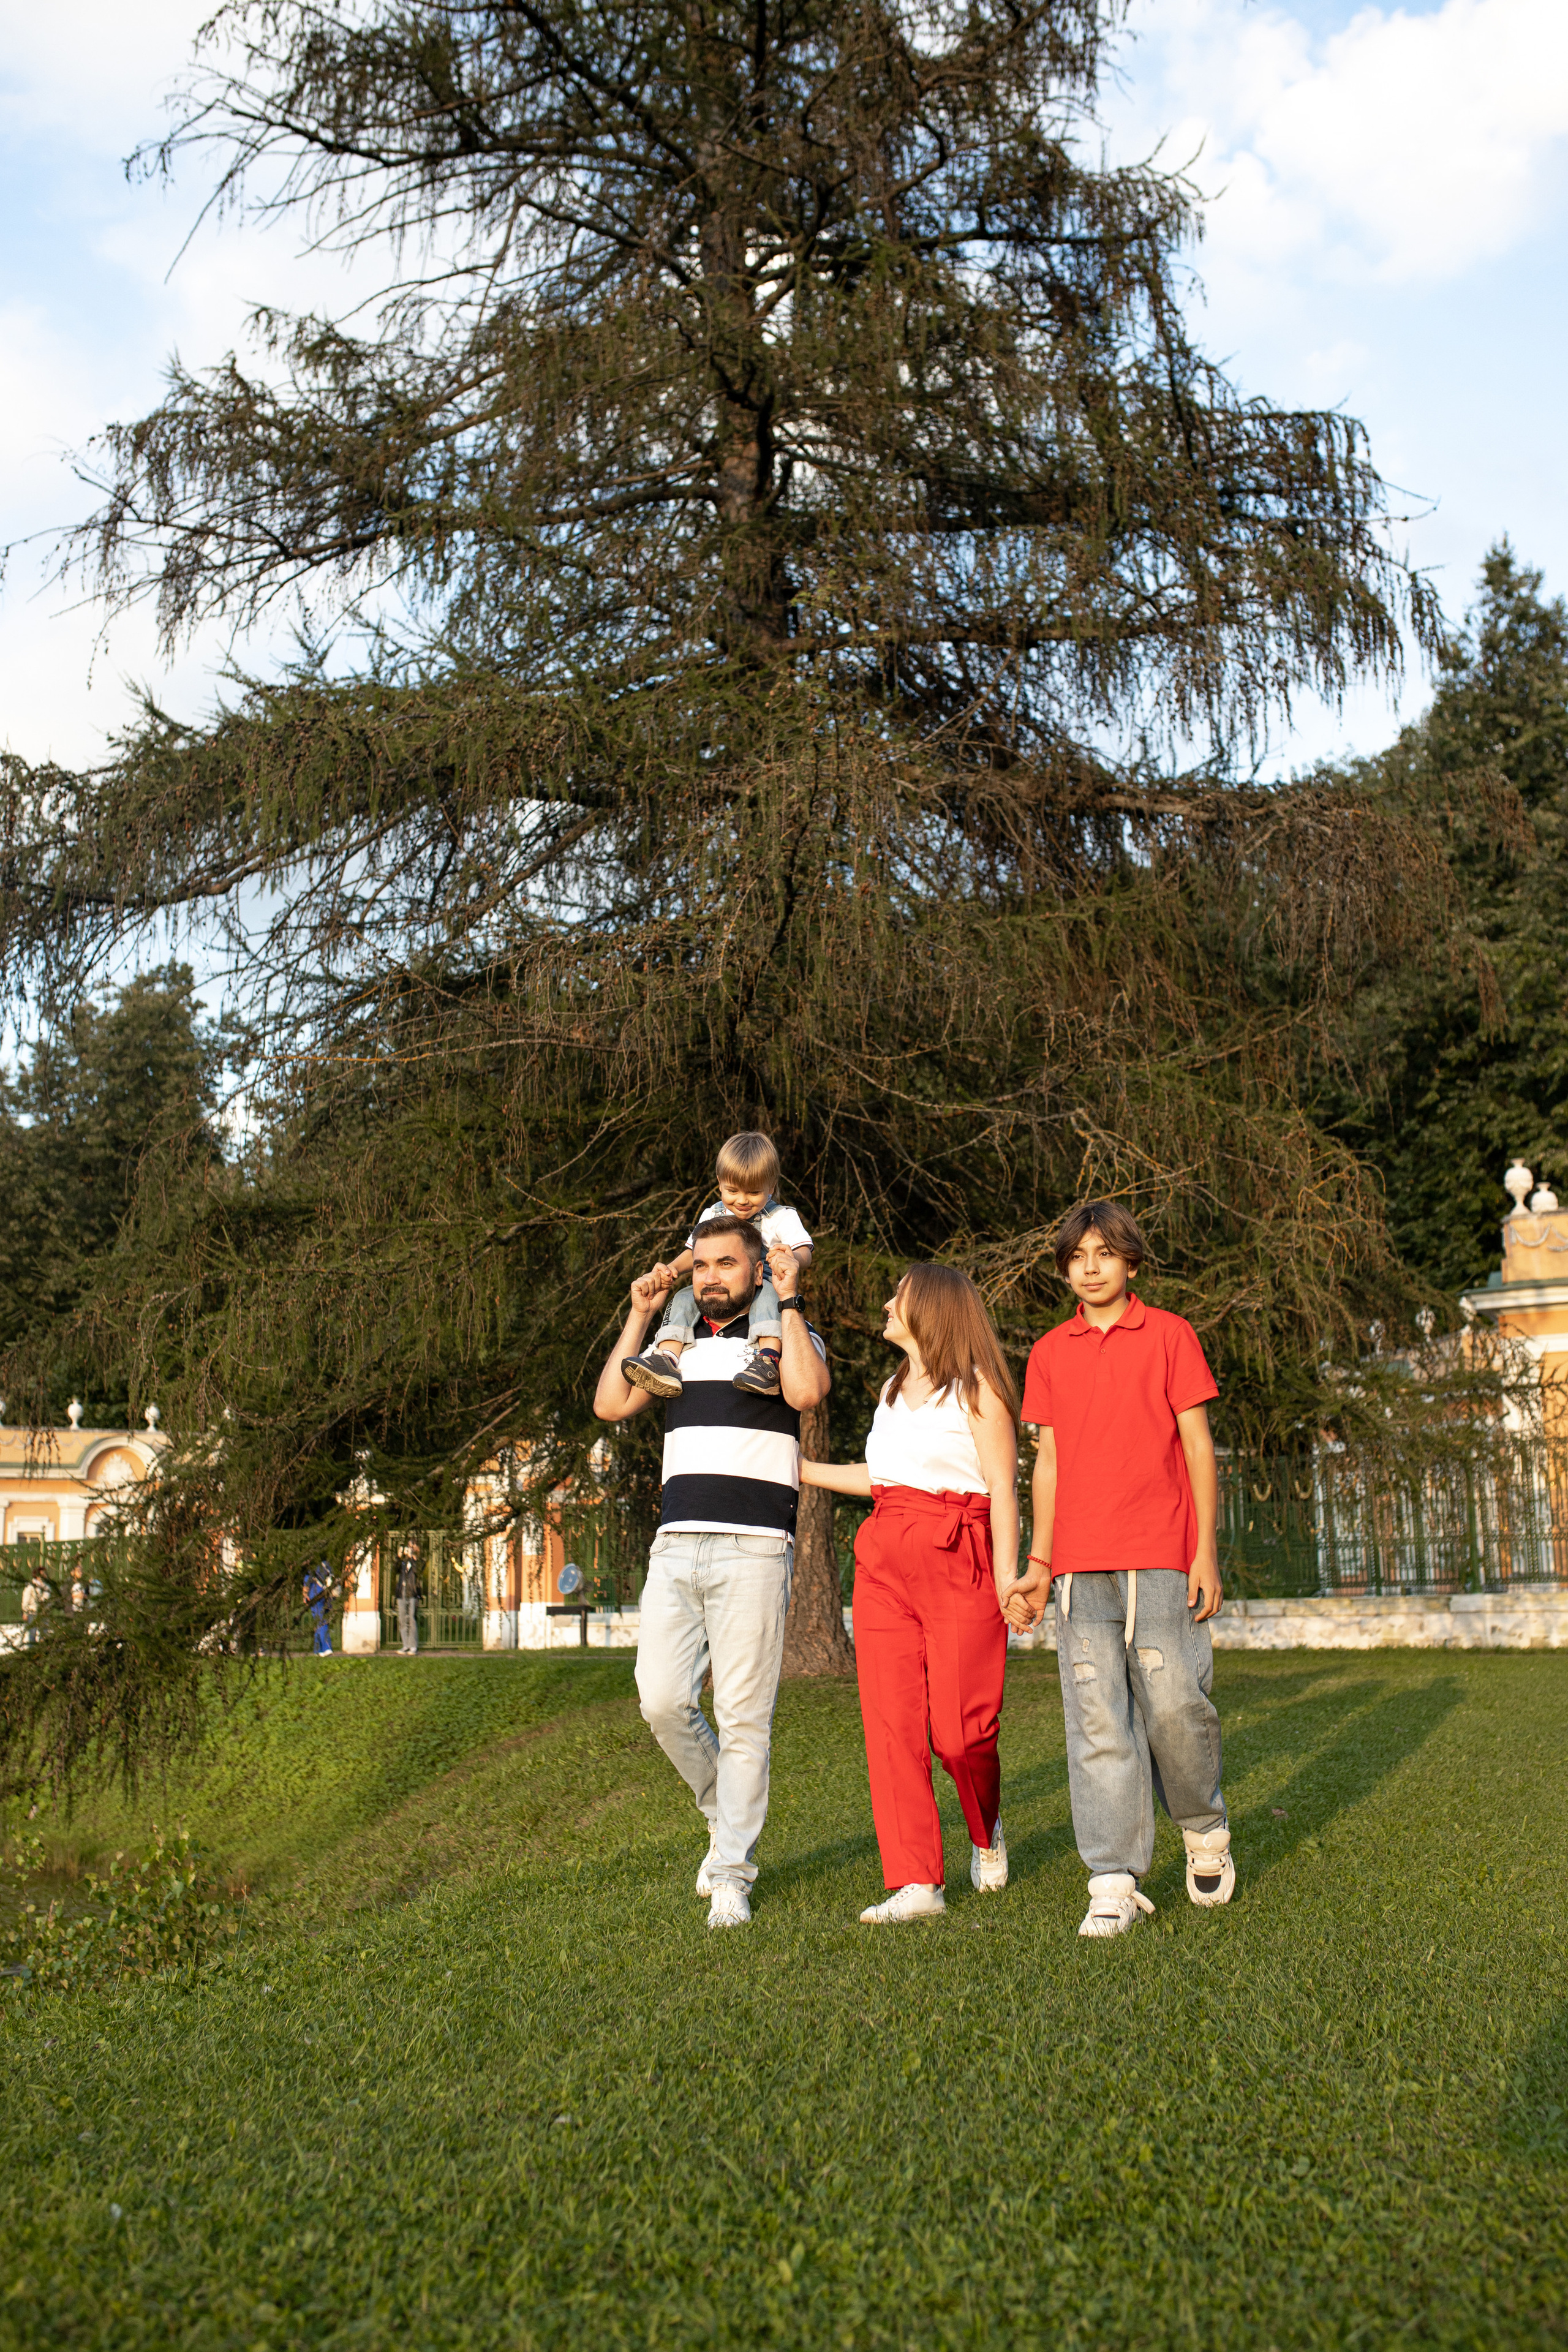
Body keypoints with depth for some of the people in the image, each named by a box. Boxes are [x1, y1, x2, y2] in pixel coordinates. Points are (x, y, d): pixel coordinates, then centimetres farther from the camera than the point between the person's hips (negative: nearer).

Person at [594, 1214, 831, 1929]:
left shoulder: (788, 1335, 7)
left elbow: (806, 1391, -16)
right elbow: (611, 1404, 8)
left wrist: (789, 1300, -7)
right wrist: (640, 1317, 11)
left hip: (752, 1548, -4)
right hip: (676, 1545, 4)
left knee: (743, 1712, -4)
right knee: (663, 1700, -5)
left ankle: (733, 1875, 6)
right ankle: (725, 1814, 21)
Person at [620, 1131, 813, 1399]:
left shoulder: (781, 1217, 2)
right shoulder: (712, 1216, 15)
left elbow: (805, 1254, -9)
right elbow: (695, 1253, 21)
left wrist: (791, 1259, -35)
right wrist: (672, 1269, -2)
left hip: (762, 1287, -4)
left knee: (767, 1292, -37)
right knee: (684, 1298, -19)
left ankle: (767, 1359, -54)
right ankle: (666, 1358, -35)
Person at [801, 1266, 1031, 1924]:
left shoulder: (976, 1387, -1)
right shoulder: (894, 1391, 21)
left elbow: (1001, 1487, -5)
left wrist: (1007, 1575, -14)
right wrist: (799, 1469, 29)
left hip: (957, 1561, -6)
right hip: (885, 1561, 7)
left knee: (958, 1728, -6)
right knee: (892, 1722, -2)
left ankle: (987, 1831, 25)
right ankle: (915, 1883, 1)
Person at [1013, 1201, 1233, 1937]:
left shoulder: (1169, 1335, 4)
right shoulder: (1050, 1353, 13)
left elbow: (1198, 1447, 3)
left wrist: (1206, 1552, -4)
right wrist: (1039, 1561, 10)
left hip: (1160, 1559, -2)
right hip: (1081, 1566, 3)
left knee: (1173, 1705, -6)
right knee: (1098, 1722, -1)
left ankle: (1204, 1827, 22)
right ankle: (1114, 1884, 3)